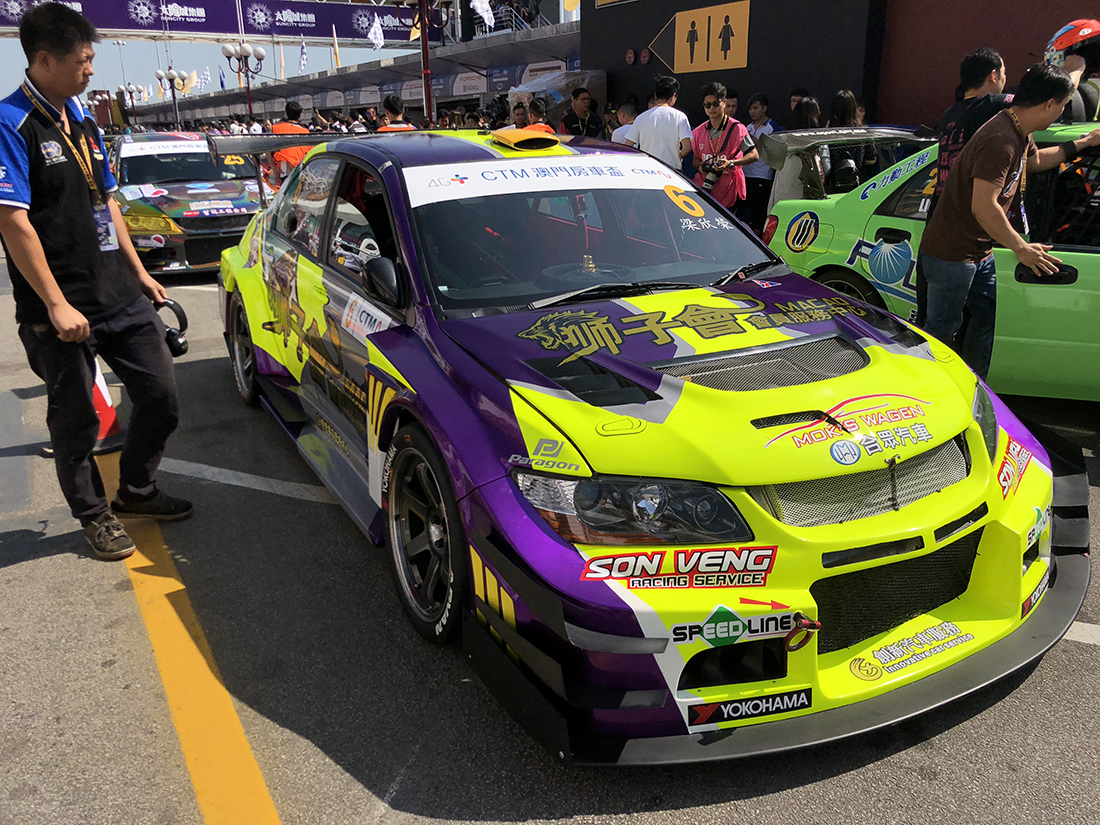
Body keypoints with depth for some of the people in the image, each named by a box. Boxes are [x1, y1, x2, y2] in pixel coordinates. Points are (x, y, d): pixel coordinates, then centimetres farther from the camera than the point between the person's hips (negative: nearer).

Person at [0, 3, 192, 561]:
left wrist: (139, 272, 17)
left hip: (120, 296, 7)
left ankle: (136, 489, 32)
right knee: (75, 420, 8)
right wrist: (56, 305, -20)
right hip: (60, 311, -7)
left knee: (161, 399, 11)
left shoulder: (82, 120, 13)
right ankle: (94, 515, 27)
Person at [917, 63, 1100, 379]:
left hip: (978, 252, 11)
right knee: (942, 330, -3)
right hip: (951, 255, -11)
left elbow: (1034, 160, 33)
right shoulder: (1001, 141, -26)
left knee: (988, 319, 17)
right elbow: (983, 207, -33)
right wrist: (1020, 248, -26)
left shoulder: (1019, 133, 9)